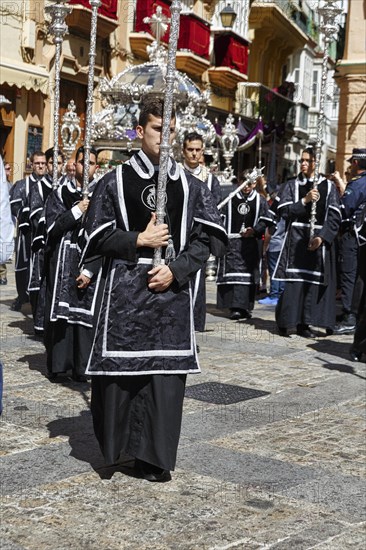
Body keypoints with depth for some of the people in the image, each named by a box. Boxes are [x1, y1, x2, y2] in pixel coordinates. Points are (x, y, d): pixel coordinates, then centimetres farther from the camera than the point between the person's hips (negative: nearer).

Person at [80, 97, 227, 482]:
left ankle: (153, 456, 11)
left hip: (171, 291, 2)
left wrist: (176, 269, -8)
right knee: (119, 367, 1)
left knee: (166, 370, 1)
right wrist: (139, 241, -11)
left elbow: (210, 237, 4)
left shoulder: (190, 186, 9)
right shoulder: (115, 181, 3)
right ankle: (115, 443, 23)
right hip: (124, 291, -1)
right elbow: (97, 235, 1)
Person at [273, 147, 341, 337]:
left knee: (312, 282, -1)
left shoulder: (328, 186, 7)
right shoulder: (292, 185, 9)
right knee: (293, 282, -6)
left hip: (319, 241, 1)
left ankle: (304, 323, 5)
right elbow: (283, 211, -2)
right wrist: (304, 200, -12)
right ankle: (285, 322, 2)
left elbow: (334, 216, 1)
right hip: (296, 240, 0)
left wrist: (322, 237, -11)